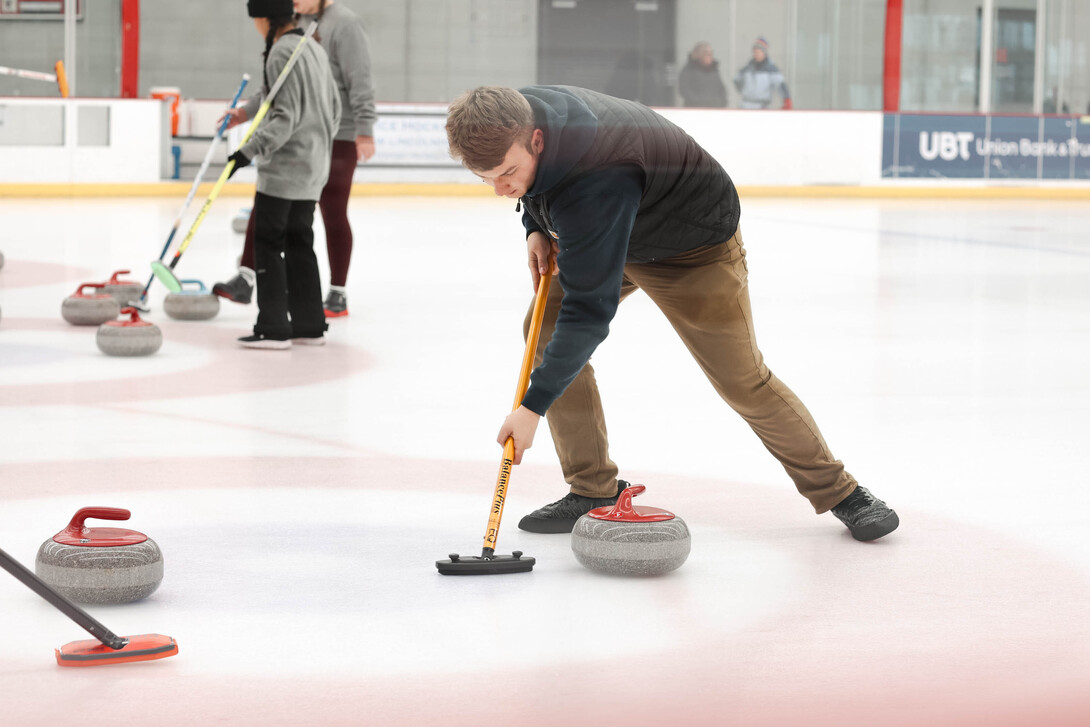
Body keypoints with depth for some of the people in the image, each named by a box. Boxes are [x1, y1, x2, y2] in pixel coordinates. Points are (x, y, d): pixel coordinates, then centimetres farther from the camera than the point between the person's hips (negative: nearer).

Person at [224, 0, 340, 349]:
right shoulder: (315, 50, 12)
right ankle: (310, 326, 15)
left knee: (267, 242, -4)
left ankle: (273, 328, -6)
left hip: (284, 166, -9)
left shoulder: (283, 53, -16)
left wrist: (250, 151, -25)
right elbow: (333, 108, 18)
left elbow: (285, 117, -22)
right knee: (299, 242, 13)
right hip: (312, 168, 9)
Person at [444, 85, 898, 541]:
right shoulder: (514, 115, -22)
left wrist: (533, 407, -39)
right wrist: (536, 228, -8)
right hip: (604, 234, 8)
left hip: (692, 246, -8)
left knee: (742, 380, -4)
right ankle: (594, 490, 1)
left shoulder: (595, 186, -46)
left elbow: (589, 311, -43)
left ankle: (837, 491, 15)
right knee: (545, 329, -8)